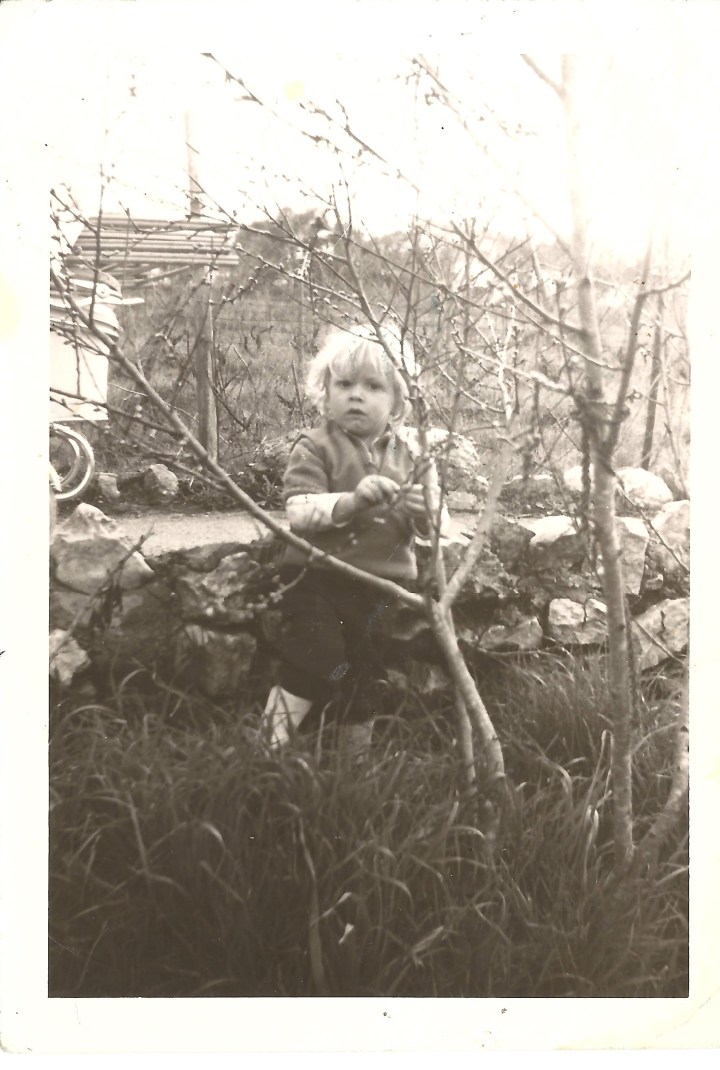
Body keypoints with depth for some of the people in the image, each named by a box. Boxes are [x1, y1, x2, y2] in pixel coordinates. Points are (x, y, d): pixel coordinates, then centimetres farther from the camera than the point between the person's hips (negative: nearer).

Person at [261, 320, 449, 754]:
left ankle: (359, 750, 40)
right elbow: (298, 511, -20)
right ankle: (270, 744, 8)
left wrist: (426, 511, -22)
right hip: (319, 577, -4)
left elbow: (436, 524, 3)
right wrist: (350, 500, -36)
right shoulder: (314, 447, -7)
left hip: (385, 585, 4)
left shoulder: (412, 452, 2)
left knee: (367, 677, 18)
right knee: (319, 666, -13)